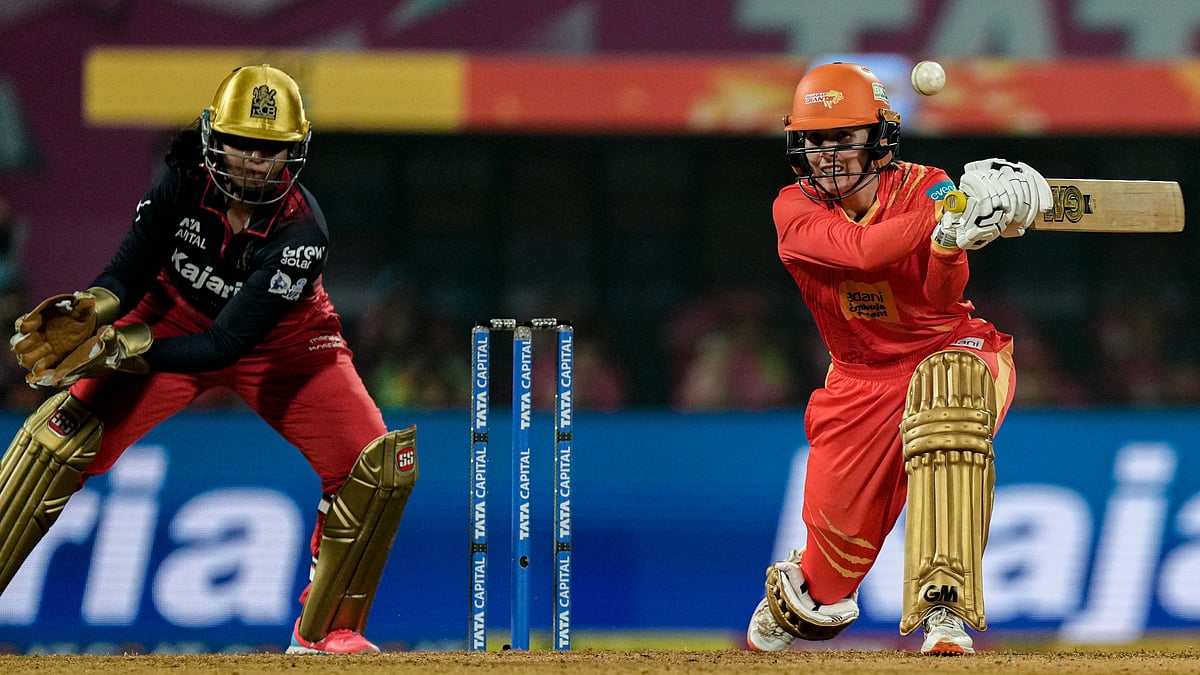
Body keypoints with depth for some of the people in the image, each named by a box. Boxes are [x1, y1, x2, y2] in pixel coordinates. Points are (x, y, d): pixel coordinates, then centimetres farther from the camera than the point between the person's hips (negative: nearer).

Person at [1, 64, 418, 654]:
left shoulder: (302, 233, -32)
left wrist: (113, 349, -45)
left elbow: (227, 342, -35)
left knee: (381, 466, -17)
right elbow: (129, 273, -19)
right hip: (177, 317, 1)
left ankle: (326, 630, 2)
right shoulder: (184, 181, -25)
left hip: (283, 345, -1)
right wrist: (90, 313, -44)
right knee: (60, 434, -19)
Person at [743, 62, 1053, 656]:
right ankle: (800, 602, 42)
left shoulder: (923, 188, -14)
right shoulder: (795, 208, -13)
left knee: (946, 385, -38)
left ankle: (945, 607, -42)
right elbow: (861, 250, -33)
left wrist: (951, 243, -52)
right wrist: (954, 207, -44)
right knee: (839, 527, -1)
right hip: (862, 379, 2)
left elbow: (943, 295, -29)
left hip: (951, 350, -2)